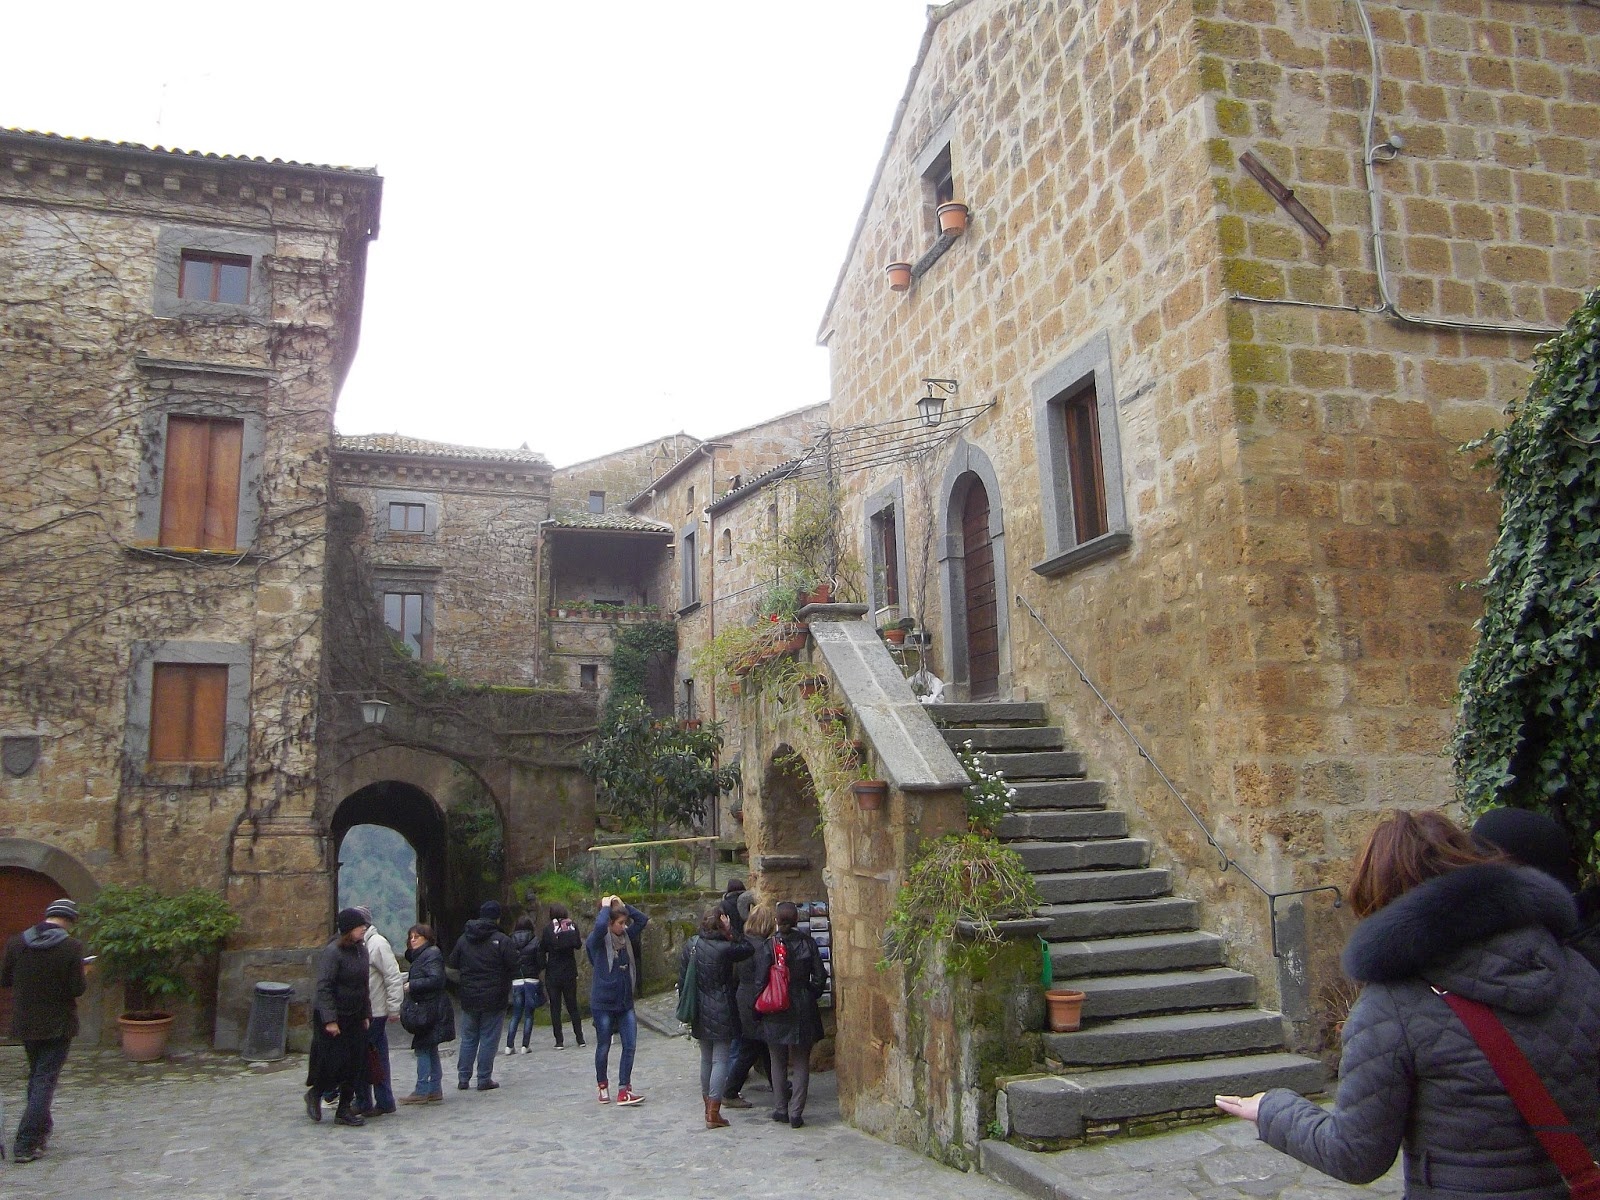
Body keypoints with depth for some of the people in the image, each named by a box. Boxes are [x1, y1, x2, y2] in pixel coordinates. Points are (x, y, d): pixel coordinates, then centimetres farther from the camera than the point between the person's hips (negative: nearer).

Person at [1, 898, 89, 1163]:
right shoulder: (72, 947, -16)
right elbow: (77, 988, -15)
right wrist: (84, 975, 5)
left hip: (24, 1023, 5)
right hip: (58, 1025, -5)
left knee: (36, 1076, 22)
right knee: (45, 1080, 1)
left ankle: (41, 1130, 32)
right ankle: (26, 1144, -2)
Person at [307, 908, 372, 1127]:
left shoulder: (361, 950, 8)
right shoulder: (332, 952, -17)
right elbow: (323, 987, -20)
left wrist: (366, 1014, 13)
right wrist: (330, 1020, -22)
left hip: (355, 1018, 7)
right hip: (334, 1019, -7)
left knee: (354, 1066, 7)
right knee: (336, 1063, -3)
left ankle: (345, 1109, 18)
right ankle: (315, 1093, 25)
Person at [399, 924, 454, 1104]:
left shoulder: (431, 955, -12)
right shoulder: (419, 956, 19)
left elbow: (436, 980, -22)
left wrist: (412, 985, -17)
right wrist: (410, 983, 6)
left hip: (432, 1010, -10)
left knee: (423, 1049, -8)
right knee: (430, 1050, 12)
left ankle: (422, 1092, -5)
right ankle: (435, 1090, 17)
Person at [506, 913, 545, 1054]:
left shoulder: (510, 941, 0)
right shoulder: (535, 940, -5)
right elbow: (542, 963, -6)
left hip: (516, 981, 2)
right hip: (532, 980, -2)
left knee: (515, 1015, 11)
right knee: (529, 1014, 6)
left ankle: (509, 1045, 4)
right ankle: (525, 1045, 2)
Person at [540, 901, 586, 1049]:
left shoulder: (548, 929, -9)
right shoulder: (572, 926, -4)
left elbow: (542, 948, -6)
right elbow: (578, 945, 4)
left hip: (553, 974, -2)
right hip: (570, 973, 2)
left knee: (555, 1008, 4)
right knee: (572, 1006, 13)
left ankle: (559, 1041, 1)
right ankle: (580, 1038, 10)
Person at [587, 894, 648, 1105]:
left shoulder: (626, 937, 5)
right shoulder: (598, 940, -13)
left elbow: (643, 920, 4)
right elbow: (600, 925, -35)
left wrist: (622, 905, -2)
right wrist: (606, 907, -18)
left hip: (625, 1002, 5)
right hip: (603, 1003, -5)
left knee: (630, 1045, -1)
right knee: (603, 1047, 9)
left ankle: (624, 1090, 4)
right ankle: (603, 1086, 27)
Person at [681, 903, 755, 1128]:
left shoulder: (691, 945, 0)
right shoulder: (725, 949, -18)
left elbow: (682, 978, 5)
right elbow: (749, 949, -4)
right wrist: (732, 930, -5)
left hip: (700, 1014, 6)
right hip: (721, 1014, -6)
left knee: (706, 1059, 18)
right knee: (720, 1060, 0)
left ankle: (707, 1107, 28)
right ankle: (714, 1113, 0)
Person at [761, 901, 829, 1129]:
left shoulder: (769, 946, -10)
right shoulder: (807, 943, -6)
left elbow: (760, 981, -9)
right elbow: (820, 976, -3)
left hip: (775, 1014, -1)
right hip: (803, 1011, 1)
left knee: (778, 1063, 14)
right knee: (801, 1064, 8)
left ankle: (780, 1109, 19)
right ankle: (796, 1112, 5)